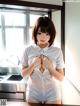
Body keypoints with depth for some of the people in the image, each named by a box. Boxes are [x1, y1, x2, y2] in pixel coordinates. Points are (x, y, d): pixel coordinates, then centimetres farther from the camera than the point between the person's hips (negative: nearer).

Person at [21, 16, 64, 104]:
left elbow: (61, 78, -6)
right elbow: (23, 74, -1)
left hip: (52, 93, 0)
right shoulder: (28, 50, -7)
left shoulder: (57, 51, -9)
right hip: (33, 92, 1)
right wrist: (33, 65, -18)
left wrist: (50, 67, -22)